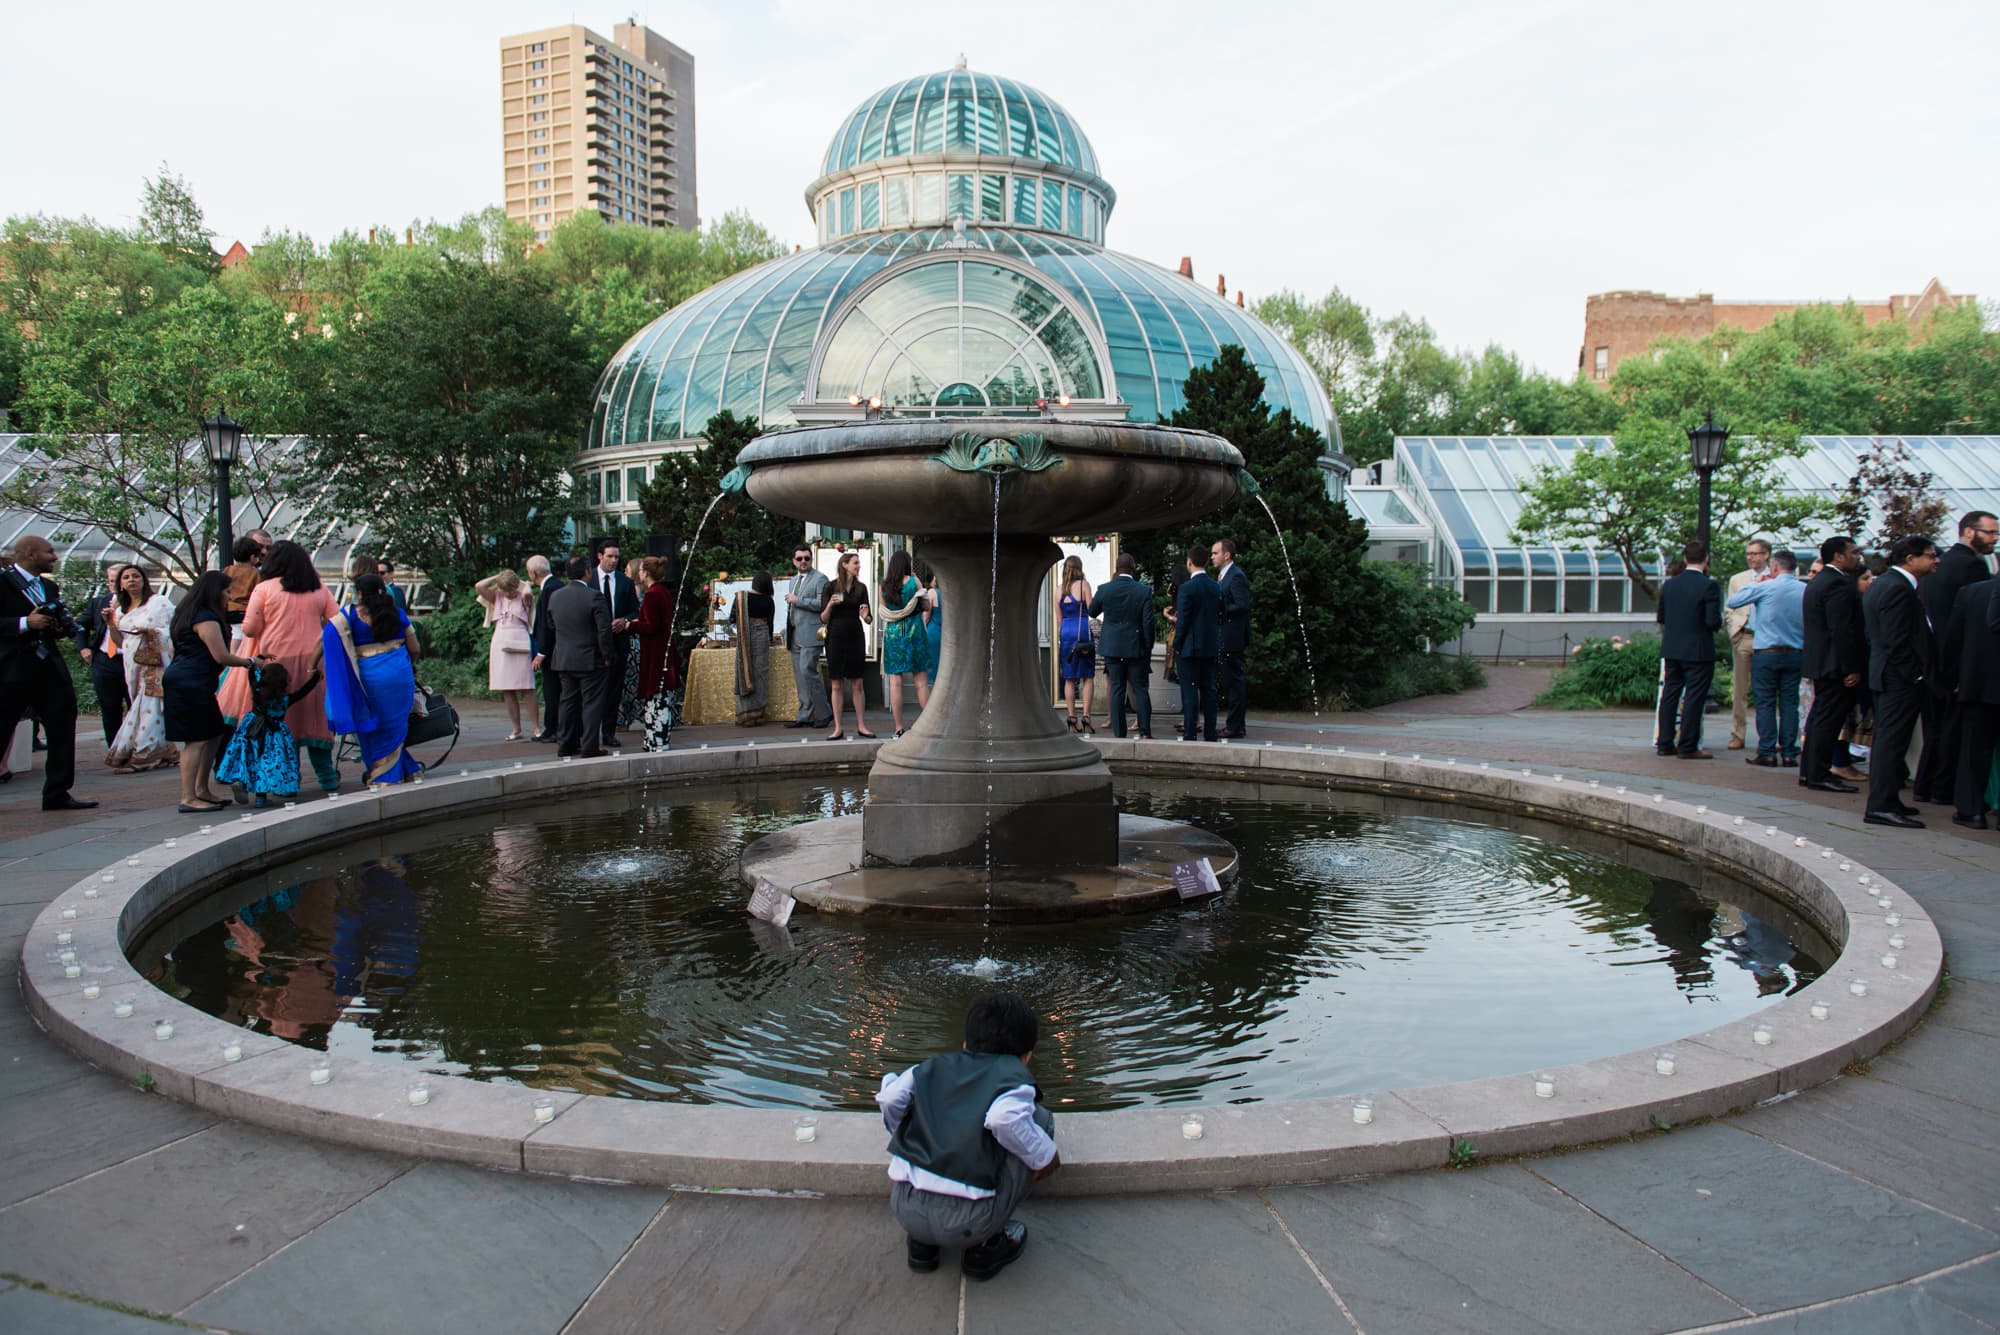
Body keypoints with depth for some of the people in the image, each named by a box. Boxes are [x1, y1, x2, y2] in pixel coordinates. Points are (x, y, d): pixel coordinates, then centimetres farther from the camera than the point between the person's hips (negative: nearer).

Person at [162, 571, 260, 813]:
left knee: (213, 734, 13)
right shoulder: (206, 618, -12)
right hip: (189, 684, -11)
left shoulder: (193, 614, 20)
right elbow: (221, 657, -15)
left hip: (194, 684, 11)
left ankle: (201, 791, 20)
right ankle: (188, 799, -10)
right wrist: (250, 662, -2)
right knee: (196, 740, -10)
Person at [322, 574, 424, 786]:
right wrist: (412, 666, 28)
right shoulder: (397, 613, 7)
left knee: (372, 726, 10)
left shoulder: (350, 615, -1)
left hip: (369, 677, -3)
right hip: (400, 673, 3)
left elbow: (325, 638, -10)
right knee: (394, 723, 15)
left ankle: (379, 775, 15)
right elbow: (414, 647, 11)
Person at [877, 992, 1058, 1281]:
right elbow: (1005, 1119, -17)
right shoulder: (1015, 1077, 5)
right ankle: (986, 1244, 11)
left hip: (905, 1211, 5)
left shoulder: (934, 1067, 18)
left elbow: (889, 1098, 4)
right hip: (966, 1224, -5)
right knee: (1039, 1119, 10)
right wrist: (1047, 1158, -1)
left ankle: (921, 1243, 22)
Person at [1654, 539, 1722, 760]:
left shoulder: (1669, 585, 4)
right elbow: (1713, 621, -18)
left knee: (1669, 695, 12)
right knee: (1694, 698, 0)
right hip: (1698, 651, -5)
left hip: (1671, 650, 5)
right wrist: (1717, 624, 4)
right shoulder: (1708, 586, -13)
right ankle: (1688, 746, 1)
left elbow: (1660, 617, 8)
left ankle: (1665, 743, 16)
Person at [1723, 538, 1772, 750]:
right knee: (1739, 689, 3)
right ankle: (1737, 735, 8)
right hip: (1743, 637, 2)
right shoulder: (1737, 579, 14)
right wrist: (1734, 633, -1)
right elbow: (1728, 610, 13)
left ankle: (1765, 737, 9)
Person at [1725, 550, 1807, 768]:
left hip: (1766, 652, -3)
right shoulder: (1806, 591, 3)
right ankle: (1789, 754, 5)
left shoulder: (1764, 588, -9)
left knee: (1766, 704, 1)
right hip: (1795, 653, 3)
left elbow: (1732, 602, -2)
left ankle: (1767, 753, 0)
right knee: (1789, 704, 6)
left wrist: (1753, 584, 10)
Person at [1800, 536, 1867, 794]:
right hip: (1835, 664, -10)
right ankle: (1819, 775, -4)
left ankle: (1809, 770, 20)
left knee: (1821, 717, 15)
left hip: (1820, 663, 10)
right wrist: (1852, 668, -21)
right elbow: (1842, 631, -22)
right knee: (1828, 718, -6)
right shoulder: (1838, 584, -17)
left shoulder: (1817, 583, 16)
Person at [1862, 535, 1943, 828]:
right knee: (1891, 740, -9)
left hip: (1886, 673, 11)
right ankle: (1882, 806, -7)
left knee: (1887, 739, 16)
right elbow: (1896, 640, -22)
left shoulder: (1883, 584, 14)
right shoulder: (1900, 589, -18)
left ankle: (1884, 800, 23)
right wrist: (1916, 674, -17)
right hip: (1901, 677, -11)